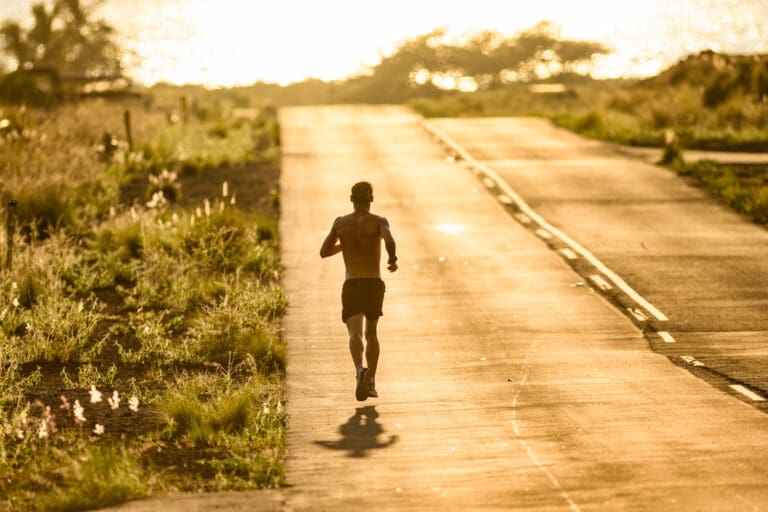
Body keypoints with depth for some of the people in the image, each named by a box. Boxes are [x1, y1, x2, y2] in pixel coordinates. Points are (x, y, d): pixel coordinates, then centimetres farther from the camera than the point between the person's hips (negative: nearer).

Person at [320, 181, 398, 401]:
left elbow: (324, 252, 12)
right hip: (375, 284, 0)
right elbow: (389, 241, -21)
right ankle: (371, 382, 17)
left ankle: (360, 370, -41)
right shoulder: (379, 222, 0)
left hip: (351, 285, 0)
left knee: (355, 333, -12)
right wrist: (393, 260, 0)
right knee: (371, 333, 19)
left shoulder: (340, 222, 7)